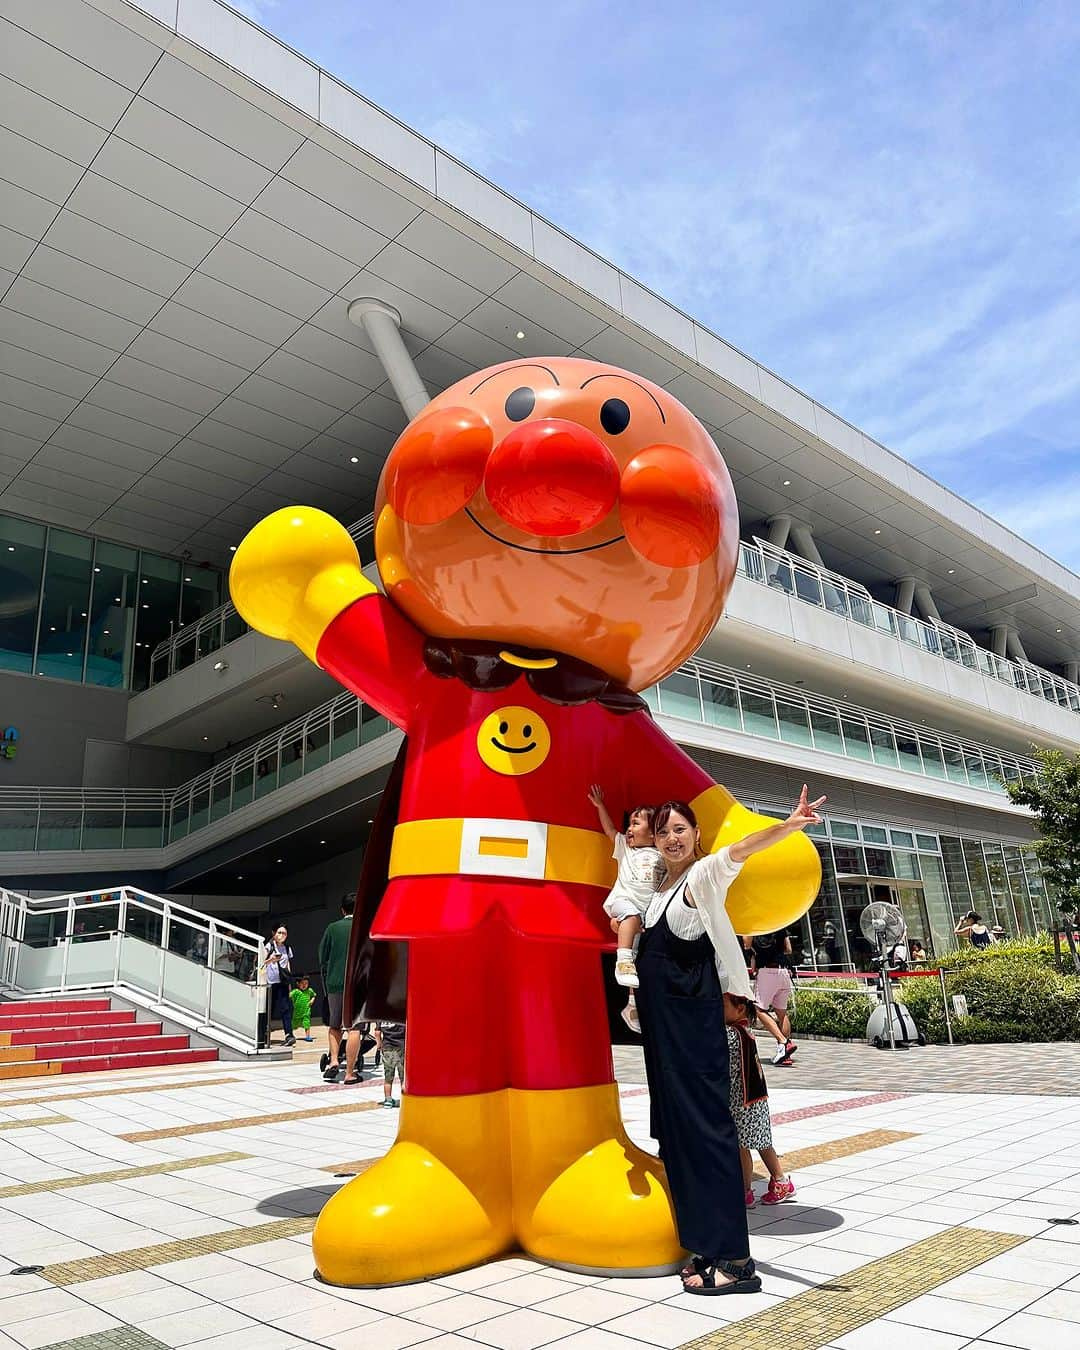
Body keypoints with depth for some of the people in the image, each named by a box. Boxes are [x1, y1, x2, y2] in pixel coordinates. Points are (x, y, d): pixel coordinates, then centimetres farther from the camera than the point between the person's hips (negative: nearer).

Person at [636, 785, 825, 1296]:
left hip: (693, 1017, -8)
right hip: (657, 1014, 8)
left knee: (704, 1123, -8)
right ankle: (705, 1246, 18)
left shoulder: (704, 874, -10)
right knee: (674, 1124, 9)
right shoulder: (656, 882, 11)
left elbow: (740, 849, -31)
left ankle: (735, 1259, -3)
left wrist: (789, 825, -46)